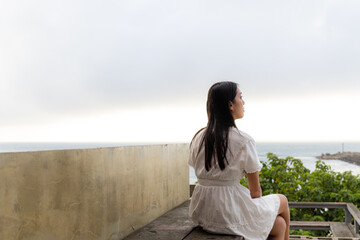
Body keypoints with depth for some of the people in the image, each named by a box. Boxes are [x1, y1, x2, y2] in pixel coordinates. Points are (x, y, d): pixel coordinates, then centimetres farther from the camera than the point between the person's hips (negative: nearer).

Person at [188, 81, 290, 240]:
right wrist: (256, 208, 13)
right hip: (231, 214, -6)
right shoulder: (244, 141, -15)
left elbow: (204, 177, 9)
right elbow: (255, 190, -8)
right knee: (282, 201, 24)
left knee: (279, 224, 25)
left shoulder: (199, 138, 3)